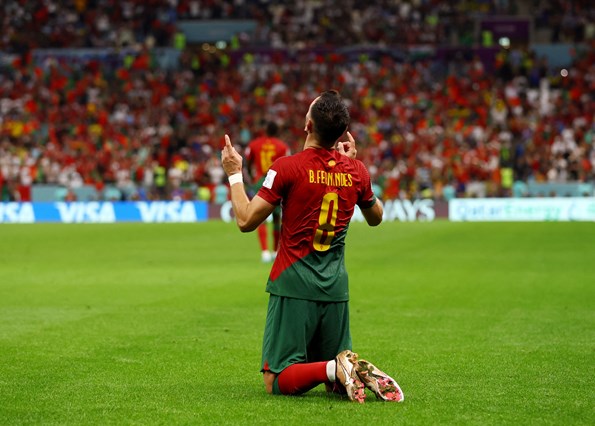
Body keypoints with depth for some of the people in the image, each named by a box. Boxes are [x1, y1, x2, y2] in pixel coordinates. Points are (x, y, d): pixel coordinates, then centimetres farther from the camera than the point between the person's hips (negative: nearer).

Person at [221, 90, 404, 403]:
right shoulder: (355, 170, 2)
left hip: (293, 284, -4)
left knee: (277, 381, -1)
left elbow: (246, 221, -8)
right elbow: (375, 218, 21)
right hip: (335, 287, 4)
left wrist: (234, 175, 5)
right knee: (334, 379, 17)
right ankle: (364, 373, -14)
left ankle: (337, 369, -25)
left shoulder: (287, 167, -12)